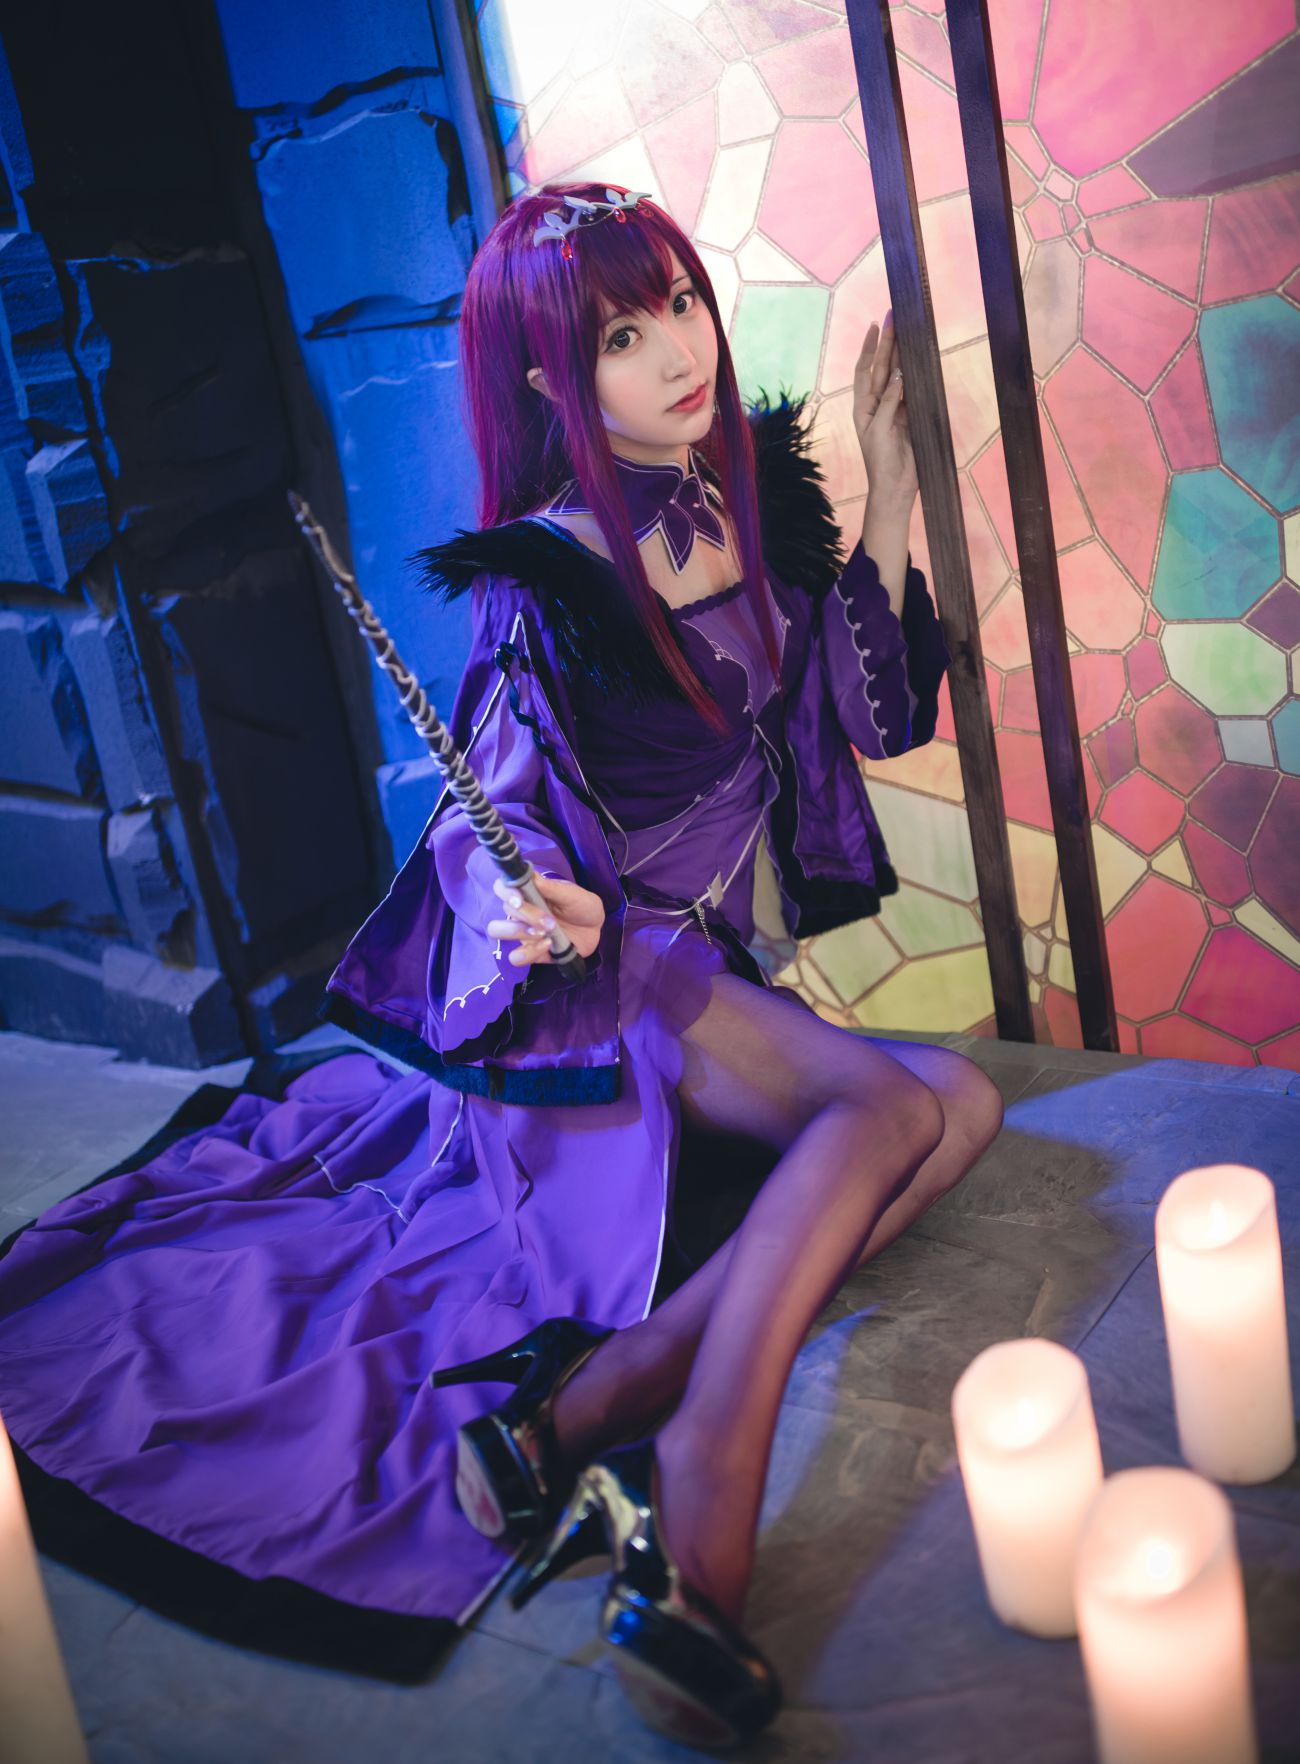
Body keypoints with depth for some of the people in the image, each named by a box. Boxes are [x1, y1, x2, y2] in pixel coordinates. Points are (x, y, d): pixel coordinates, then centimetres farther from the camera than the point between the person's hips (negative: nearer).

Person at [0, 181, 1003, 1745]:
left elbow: (874, 711, 7)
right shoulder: (540, 579, -11)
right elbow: (501, 826, -9)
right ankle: (694, 1570, -39)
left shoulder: (761, 485, 6)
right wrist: (533, 916, -33)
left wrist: (888, 488, -2)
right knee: (885, 1105, -28)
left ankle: (591, 1407, -30)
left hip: (717, 969, 7)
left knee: (965, 1103, -17)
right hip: (598, 972, -7)